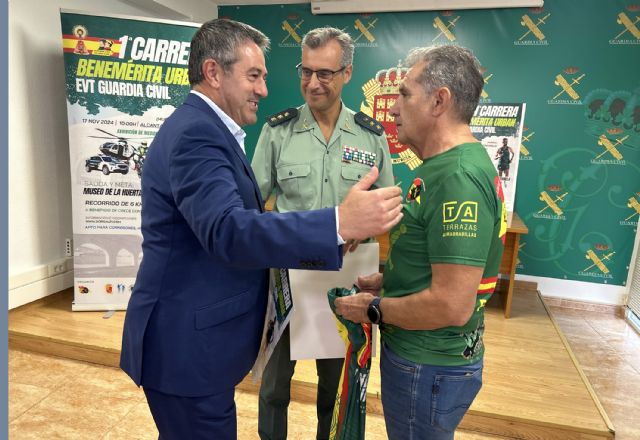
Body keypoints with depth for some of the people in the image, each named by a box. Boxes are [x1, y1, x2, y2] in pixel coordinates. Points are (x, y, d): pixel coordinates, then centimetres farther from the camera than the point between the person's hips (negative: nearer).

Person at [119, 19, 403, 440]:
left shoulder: (203, 127, 11)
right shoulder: (197, 134, -22)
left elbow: (233, 221, 13)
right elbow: (229, 231, -36)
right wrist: (339, 223, -42)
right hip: (187, 344, -10)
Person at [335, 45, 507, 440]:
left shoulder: (457, 177, -27)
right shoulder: (446, 166, 5)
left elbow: (452, 305, -29)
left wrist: (373, 309, -16)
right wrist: (384, 280, 6)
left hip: (429, 367, -9)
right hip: (427, 355, 9)